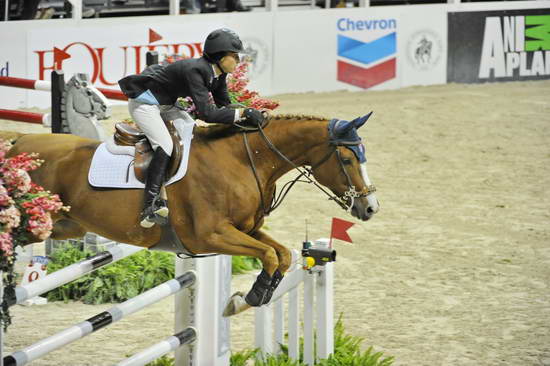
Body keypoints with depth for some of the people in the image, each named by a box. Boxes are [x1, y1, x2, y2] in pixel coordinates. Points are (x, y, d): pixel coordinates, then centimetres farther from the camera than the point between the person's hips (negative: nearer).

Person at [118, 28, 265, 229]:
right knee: (165, 145, -24)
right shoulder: (195, 70, -32)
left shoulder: (217, 73, -4)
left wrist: (244, 117, -15)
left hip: (164, 104, 10)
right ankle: (149, 209, -29)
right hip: (143, 103, -10)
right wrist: (242, 113, -38)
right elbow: (206, 113, -38)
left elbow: (223, 106, 2)